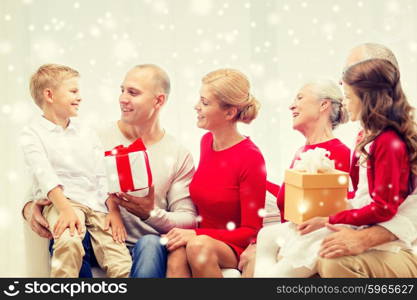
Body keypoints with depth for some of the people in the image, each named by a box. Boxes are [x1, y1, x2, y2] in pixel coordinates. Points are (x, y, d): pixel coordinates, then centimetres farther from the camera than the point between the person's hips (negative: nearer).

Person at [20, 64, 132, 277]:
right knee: (69, 241, -37)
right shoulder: (32, 134, 6)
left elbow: (103, 177, 15)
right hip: (60, 202, -5)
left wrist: (114, 211, -1)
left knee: (122, 265, -13)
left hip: (96, 204, 5)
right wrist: (66, 209, -25)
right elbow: (45, 176, -10)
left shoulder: (87, 135, 22)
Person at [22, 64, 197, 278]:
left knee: (150, 244, -36)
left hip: (149, 246, 0)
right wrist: (30, 206, -15)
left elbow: (189, 219, 1)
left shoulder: (179, 155, 6)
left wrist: (151, 214, -19)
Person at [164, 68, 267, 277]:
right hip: (200, 236, 5)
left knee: (199, 247, -37)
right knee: (176, 256, -30)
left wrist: (196, 235, -19)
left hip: (234, 248, -5)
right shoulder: (206, 141, 7)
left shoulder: (251, 158, -14)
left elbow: (251, 231, -11)